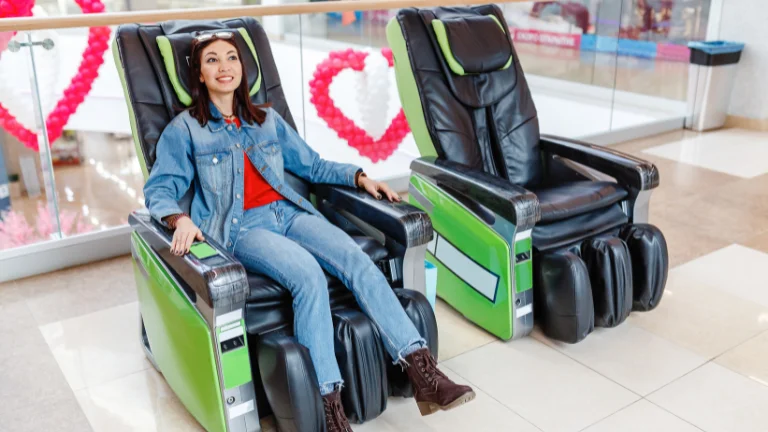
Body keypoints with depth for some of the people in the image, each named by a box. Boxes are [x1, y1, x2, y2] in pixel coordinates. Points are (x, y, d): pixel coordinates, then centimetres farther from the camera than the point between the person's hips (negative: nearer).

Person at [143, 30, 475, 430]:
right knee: (310, 276, -34)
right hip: (242, 227, -4)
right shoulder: (186, 128, 11)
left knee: (359, 262, -25)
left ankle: (422, 372, -32)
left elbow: (312, 165, 26)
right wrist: (180, 219, -20)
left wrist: (359, 176, 10)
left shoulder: (267, 119, 22)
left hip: (289, 213, 4)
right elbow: (159, 188, 3)